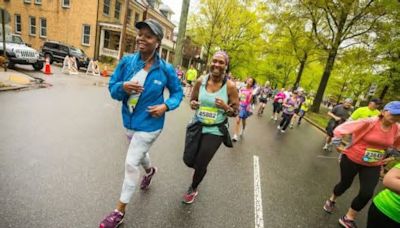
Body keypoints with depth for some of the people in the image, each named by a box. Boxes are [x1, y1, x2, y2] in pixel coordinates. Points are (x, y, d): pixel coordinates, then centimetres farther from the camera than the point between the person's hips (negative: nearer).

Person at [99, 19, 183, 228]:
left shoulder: (166, 69, -14)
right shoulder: (127, 61, -7)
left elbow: (177, 93, -2)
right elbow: (112, 89, -3)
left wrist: (166, 106, -20)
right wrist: (123, 87, -26)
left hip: (149, 124, -5)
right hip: (129, 121, 5)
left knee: (131, 164, -2)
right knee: (139, 153, 28)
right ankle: (150, 170, 64)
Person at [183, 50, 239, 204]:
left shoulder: (230, 86, -13)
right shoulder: (200, 81, -6)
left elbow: (235, 112, -5)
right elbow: (193, 100, 9)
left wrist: (225, 107, -26)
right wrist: (192, 104, -15)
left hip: (215, 131, -3)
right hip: (197, 126, 4)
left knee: (200, 164, 4)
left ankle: (193, 189, 39)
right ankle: (200, 168, 55)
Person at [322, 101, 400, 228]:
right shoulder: (368, 122, -22)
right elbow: (340, 129, -22)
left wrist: (387, 158, 9)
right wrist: (338, 146, -14)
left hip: (373, 166, 5)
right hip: (351, 159, -4)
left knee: (367, 194, 0)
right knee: (345, 184, 12)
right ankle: (332, 200, 44)